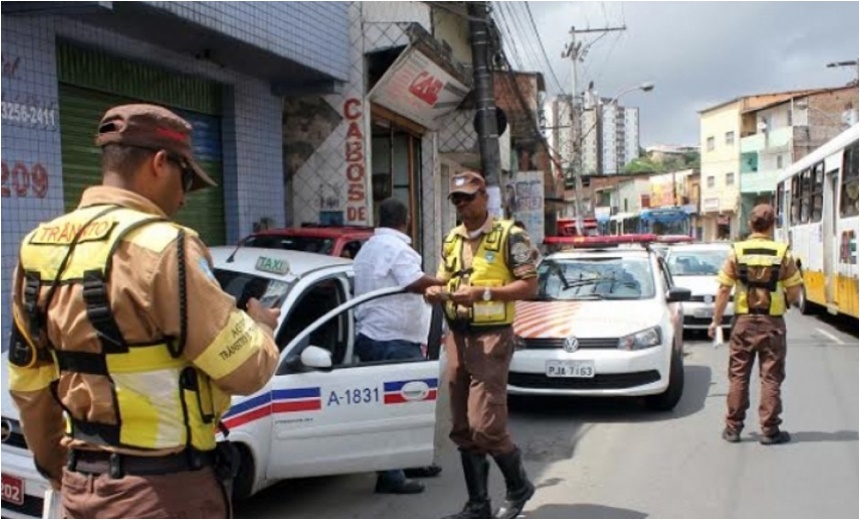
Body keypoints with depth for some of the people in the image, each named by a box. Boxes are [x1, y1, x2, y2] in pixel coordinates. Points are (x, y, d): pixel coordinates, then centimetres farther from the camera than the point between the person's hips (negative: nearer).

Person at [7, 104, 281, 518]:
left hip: (83, 486, 8)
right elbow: (246, 368, -18)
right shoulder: (160, 247, -20)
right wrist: (260, 326, 3)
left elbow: (29, 382, 12)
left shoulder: (39, 248, 4)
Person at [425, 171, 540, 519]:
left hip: (491, 337, -7)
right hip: (457, 337, 7)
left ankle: (519, 485, 16)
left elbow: (529, 285, -9)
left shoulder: (509, 236, -5)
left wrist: (482, 293, -19)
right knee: (463, 429, 8)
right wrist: (434, 292, -5)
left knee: (485, 425, -10)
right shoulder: (451, 240, 15)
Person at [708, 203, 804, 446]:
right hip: (772, 322, -1)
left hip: (743, 320, 1)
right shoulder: (783, 253, -5)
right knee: (771, 377, 7)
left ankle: (733, 427, 14)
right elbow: (794, 292, -3)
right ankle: (770, 430, 10)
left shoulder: (737, 251, -5)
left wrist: (716, 320, 3)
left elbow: (724, 290, -6)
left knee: (738, 376, 9)